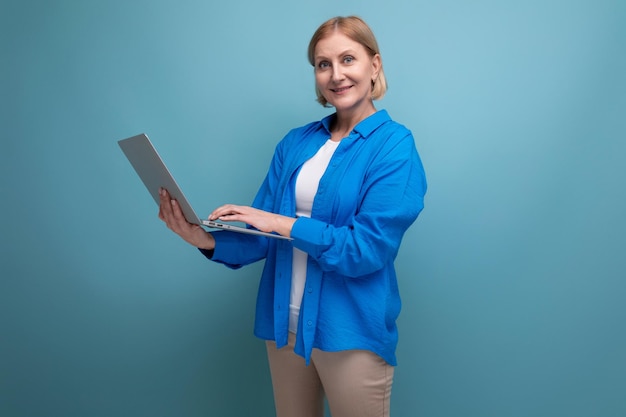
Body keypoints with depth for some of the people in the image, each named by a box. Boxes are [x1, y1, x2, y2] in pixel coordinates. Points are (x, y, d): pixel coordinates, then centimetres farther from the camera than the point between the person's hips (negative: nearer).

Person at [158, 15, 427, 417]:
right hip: (284, 324, 5)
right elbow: (262, 236, 2)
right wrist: (206, 240, -16)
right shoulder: (296, 143, 5)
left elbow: (366, 249, -18)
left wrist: (284, 224, -21)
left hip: (350, 332, -4)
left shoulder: (395, 146, -9)